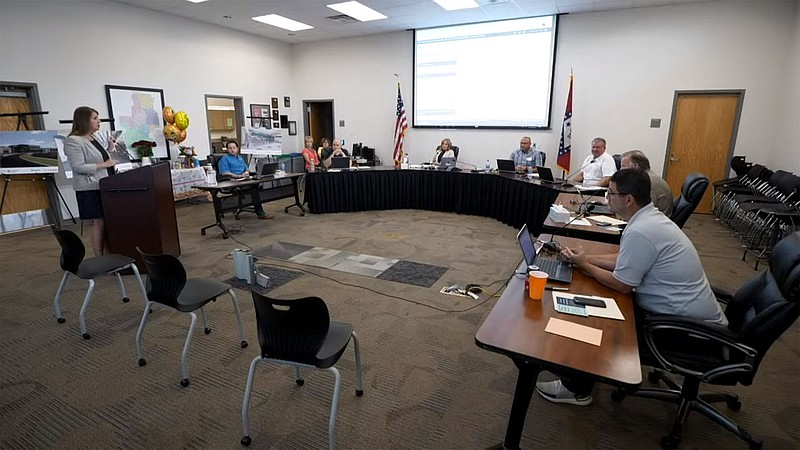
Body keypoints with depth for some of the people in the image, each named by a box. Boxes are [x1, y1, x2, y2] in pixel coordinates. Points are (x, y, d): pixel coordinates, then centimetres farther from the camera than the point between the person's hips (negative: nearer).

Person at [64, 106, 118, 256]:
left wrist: (110, 148, 13)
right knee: (99, 223, -5)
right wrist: (104, 164, -16)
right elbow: (78, 167, -18)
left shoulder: (94, 138, 15)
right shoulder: (73, 141, -10)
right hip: (90, 189, -8)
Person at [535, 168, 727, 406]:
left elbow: (621, 285, -20)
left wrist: (584, 266, -6)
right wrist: (585, 257, 6)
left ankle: (576, 389, 14)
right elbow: (624, 259, 13)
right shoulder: (651, 218, 5)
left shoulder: (639, 231, -27)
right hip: (689, 310, 9)